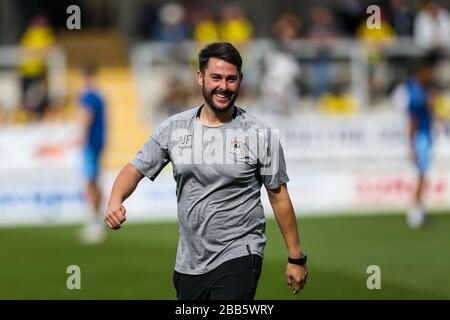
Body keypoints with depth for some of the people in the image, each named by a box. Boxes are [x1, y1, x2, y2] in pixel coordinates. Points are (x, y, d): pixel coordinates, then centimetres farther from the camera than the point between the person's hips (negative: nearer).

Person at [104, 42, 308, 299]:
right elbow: (135, 169, 7)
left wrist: (296, 258, 3)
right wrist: (115, 200, -15)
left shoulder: (260, 135, -4)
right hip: (188, 264, 4)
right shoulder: (174, 129, 3)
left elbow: (279, 196, 2)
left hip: (238, 258, -4)